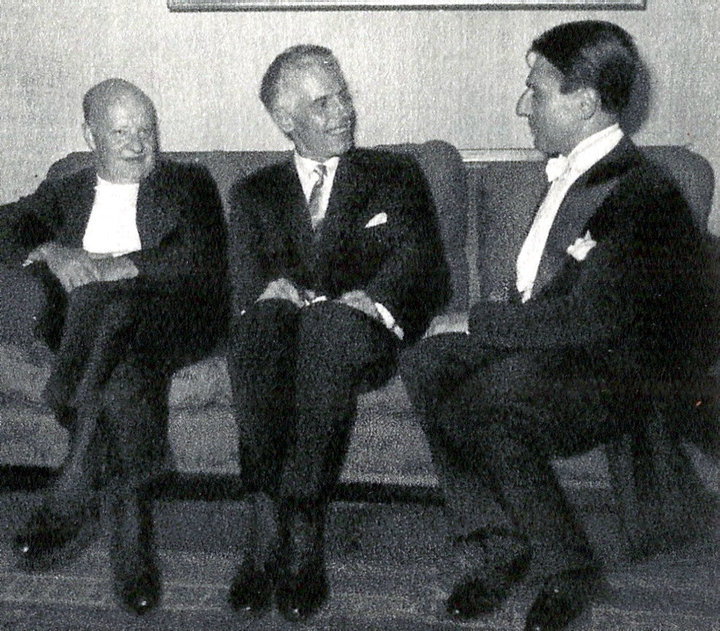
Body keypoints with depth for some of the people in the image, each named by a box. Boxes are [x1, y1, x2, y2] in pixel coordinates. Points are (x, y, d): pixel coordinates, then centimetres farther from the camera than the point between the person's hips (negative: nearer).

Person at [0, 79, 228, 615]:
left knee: (115, 305, -38)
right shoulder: (64, 193, 28)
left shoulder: (189, 185, 20)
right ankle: (133, 543, -37)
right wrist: (49, 253, -15)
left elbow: (202, 259, 0)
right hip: (85, 319, 3)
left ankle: (71, 504, -41)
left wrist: (111, 267, -12)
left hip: (168, 315, -3)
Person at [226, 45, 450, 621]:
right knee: (262, 321, -35)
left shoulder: (396, 175, 19)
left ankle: (300, 527, -39)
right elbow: (243, 275, 7)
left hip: (359, 336, -1)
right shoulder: (254, 194, 23)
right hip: (282, 336, 2)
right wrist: (273, 288, -18)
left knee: (330, 324, -37)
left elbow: (425, 264, 4)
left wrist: (373, 299, -18)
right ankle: (269, 523, -38)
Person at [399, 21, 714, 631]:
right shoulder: (571, 172, 13)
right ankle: (492, 550, -8)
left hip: (613, 377, -9)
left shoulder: (641, 193, -17)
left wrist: (485, 320, -12)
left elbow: (588, 319, -24)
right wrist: (493, 321, -3)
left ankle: (569, 569, -7)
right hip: (548, 352, 9)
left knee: (477, 410, -30)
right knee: (426, 362, -9)